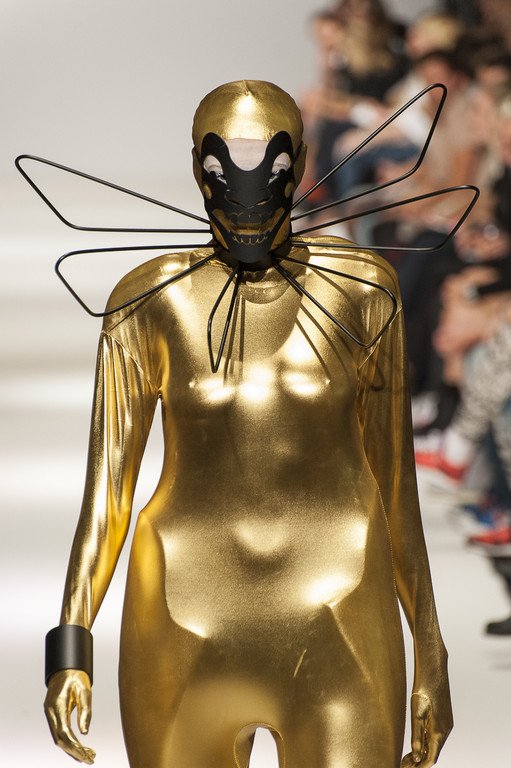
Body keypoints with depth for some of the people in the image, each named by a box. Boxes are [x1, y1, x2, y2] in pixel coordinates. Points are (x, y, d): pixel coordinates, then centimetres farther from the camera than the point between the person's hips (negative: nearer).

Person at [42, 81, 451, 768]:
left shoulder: (359, 291, 3)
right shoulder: (151, 301, 2)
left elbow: (395, 482, 7)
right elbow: (105, 491, 0)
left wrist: (430, 655, 7)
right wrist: (69, 651, -10)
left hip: (335, 633, -1)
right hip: (185, 635, 1)